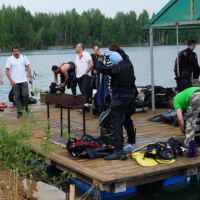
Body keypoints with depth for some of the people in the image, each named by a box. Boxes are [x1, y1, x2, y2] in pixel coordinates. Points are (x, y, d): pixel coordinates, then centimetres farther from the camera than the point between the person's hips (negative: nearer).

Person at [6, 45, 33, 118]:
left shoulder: (24, 57, 7)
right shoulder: (9, 59, 0)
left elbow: (28, 68, 8)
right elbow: (7, 71, -3)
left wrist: (30, 77, 1)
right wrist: (11, 80, -11)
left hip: (24, 81, 1)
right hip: (15, 82, -1)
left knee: (26, 94, -5)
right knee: (17, 97, 2)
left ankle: (25, 106, 22)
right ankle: (19, 111, 9)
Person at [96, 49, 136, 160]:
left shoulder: (116, 68, -18)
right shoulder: (129, 65, 5)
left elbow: (100, 68, -13)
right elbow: (124, 60, 27)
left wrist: (101, 56, 3)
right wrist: (110, 54, 27)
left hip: (119, 100, -8)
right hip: (130, 98, 8)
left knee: (117, 125, -9)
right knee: (127, 121, 25)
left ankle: (118, 151, -14)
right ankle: (131, 143, 39)